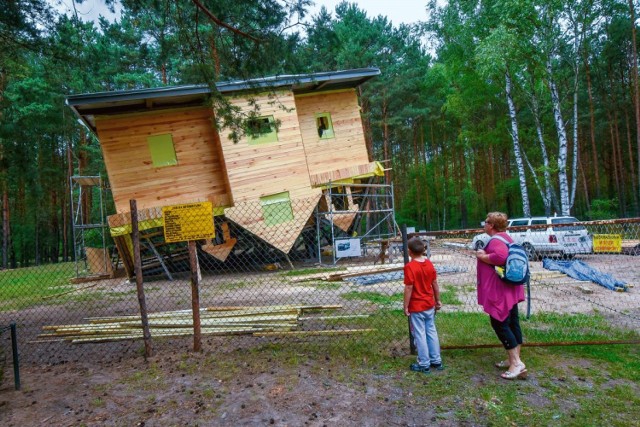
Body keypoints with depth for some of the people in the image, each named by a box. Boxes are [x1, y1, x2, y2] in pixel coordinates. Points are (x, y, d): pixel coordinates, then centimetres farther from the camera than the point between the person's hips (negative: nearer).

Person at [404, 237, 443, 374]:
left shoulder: (409, 267, -19)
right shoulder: (429, 264, 0)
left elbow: (409, 288, -19)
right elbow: (435, 284, 7)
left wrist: (405, 306, -11)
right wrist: (438, 301, 17)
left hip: (416, 307, -6)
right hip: (429, 305, 6)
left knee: (420, 335, 4)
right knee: (431, 332, 16)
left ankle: (424, 364, 12)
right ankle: (436, 361, 25)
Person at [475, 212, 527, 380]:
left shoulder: (496, 240, -17)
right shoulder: (506, 238, 15)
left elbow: (500, 257, -35)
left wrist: (483, 256, -20)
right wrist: (485, 256, 15)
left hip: (499, 291, -11)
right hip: (509, 289, 11)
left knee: (499, 324, -4)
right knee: (512, 323, 13)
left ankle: (516, 363, -5)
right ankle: (513, 360, 23)